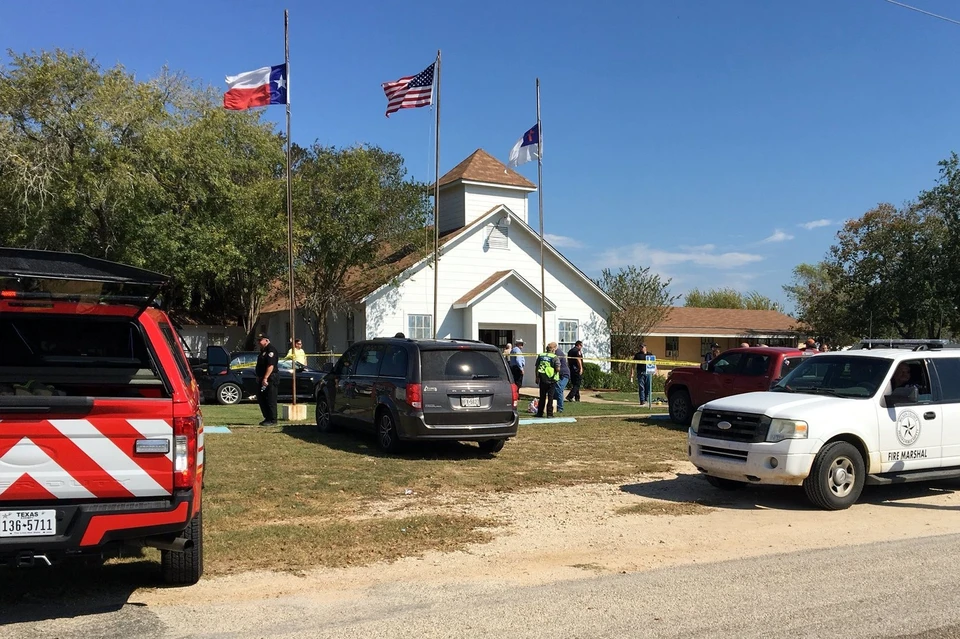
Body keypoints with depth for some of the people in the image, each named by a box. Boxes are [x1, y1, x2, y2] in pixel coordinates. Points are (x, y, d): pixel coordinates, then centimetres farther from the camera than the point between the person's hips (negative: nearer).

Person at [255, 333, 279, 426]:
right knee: (261, 399, 13)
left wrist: (265, 378, -24)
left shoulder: (271, 350, -14)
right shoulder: (263, 350, 19)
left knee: (270, 400, -6)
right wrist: (259, 377, 20)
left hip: (270, 379, -11)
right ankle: (267, 418, 21)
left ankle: (272, 420, -1)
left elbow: (271, 365, -22)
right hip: (263, 379, 11)